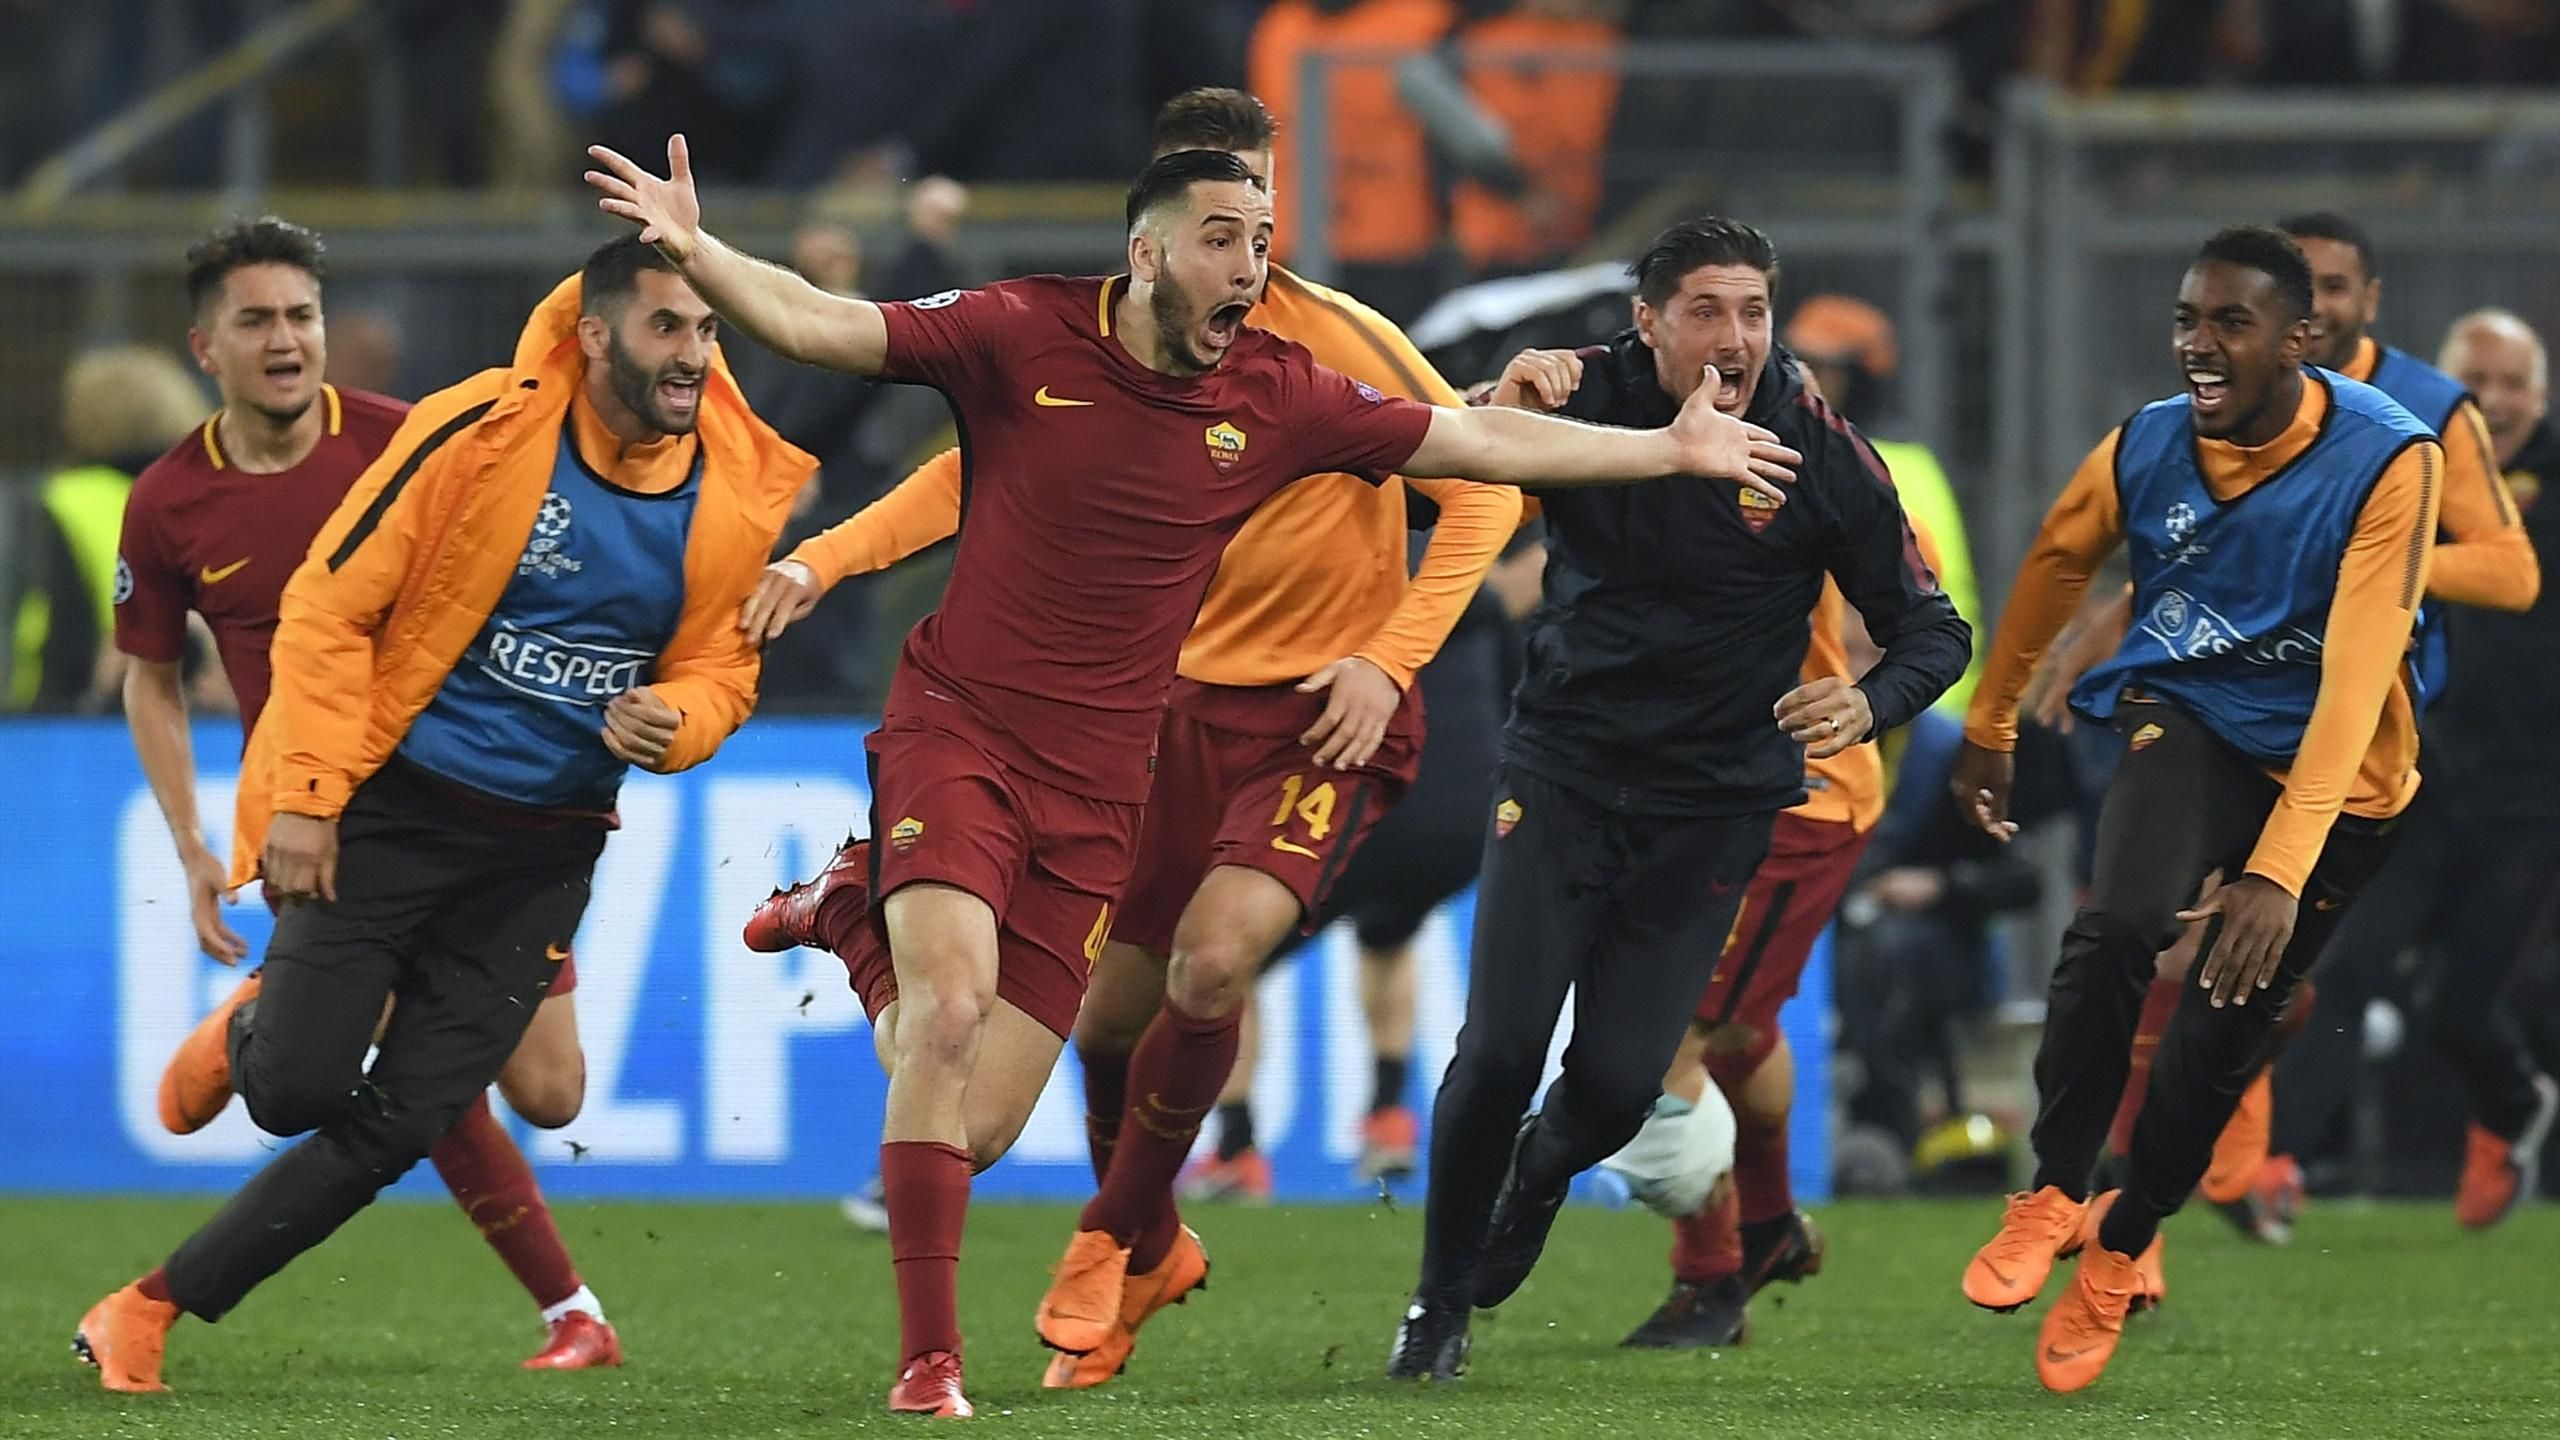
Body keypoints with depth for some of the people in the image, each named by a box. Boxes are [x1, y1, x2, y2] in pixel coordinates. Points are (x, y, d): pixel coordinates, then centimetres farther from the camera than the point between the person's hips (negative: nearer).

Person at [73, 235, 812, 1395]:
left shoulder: (738, 496, -3)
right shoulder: (482, 432, -16)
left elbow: (720, 666, 11)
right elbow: (330, 605, -11)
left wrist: (671, 725, -14)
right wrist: (304, 797, -14)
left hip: (541, 851, 4)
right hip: (392, 807, -4)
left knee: (397, 1125, -2)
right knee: (297, 1090, -9)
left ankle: (152, 1307, 11)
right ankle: (249, 1033, 30)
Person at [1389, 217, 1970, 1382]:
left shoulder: (1822, 455, -12)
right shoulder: (1586, 397, -9)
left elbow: (1933, 631, -4)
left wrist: (1868, 705, -27)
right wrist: (1502, 410, -30)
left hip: (1711, 804, 0)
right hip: (1563, 772, 0)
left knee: (1617, 1087, -6)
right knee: (1500, 1048, -12)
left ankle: (1543, 1164, 33)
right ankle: (1440, 1305, 10)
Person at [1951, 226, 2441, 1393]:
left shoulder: (2388, 461, -26)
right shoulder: (2147, 445, -13)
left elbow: (2357, 674, -32)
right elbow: (2054, 564, 8)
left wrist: (2280, 868, -40)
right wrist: (1988, 732, 18)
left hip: (2328, 771, -2)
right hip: (2190, 722, 2)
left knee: (2218, 1035, 0)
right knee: (2116, 926, -27)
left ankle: (2123, 1243, 29)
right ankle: (2054, 1194, -7)